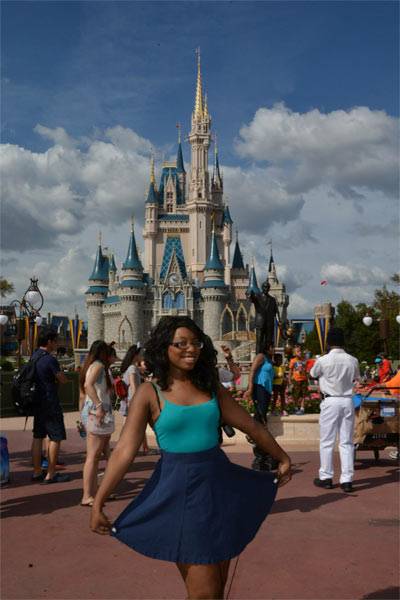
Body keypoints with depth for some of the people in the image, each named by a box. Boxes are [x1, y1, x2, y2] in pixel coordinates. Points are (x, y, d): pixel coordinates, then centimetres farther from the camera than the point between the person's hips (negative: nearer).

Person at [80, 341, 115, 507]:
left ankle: (94, 492, 20)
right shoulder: (99, 365, -9)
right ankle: (87, 496, -4)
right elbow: (88, 385, -27)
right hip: (98, 413, -10)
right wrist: (99, 405, -28)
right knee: (93, 456, -7)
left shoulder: (91, 366, 19)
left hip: (93, 413, 10)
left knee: (96, 455, 14)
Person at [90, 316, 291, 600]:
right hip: (180, 491, -4)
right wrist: (98, 503, -17)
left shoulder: (212, 388, 5)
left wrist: (283, 457, 21)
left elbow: (251, 426, 14)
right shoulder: (150, 392, -7)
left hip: (219, 484, 5)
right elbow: (125, 449, -12)